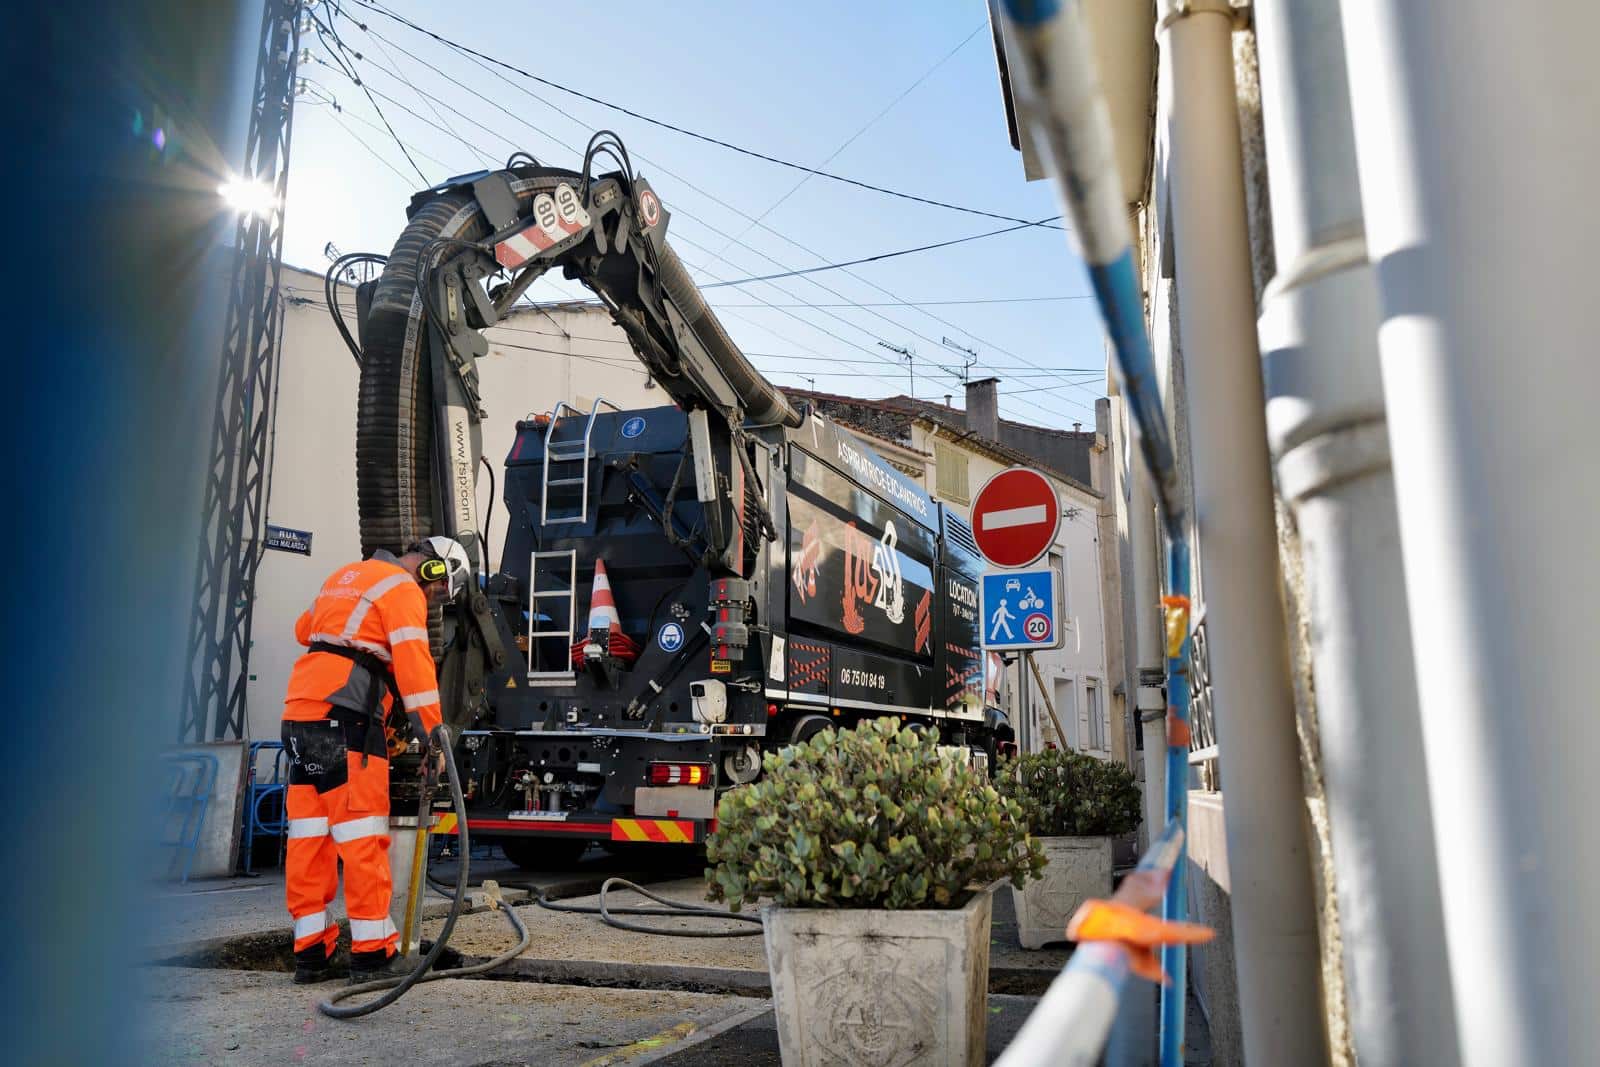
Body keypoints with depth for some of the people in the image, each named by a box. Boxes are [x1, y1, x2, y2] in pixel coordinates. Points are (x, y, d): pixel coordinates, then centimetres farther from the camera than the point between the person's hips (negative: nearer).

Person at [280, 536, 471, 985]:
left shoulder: (345, 575, 24)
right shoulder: (403, 589, -3)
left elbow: (304, 629, 38)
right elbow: (414, 665, -12)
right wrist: (433, 737, -12)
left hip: (299, 709, 9)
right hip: (345, 714, -9)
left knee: (308, 835, 9)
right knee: (362, 834, -6)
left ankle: (310, 952, 14)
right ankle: (371, 953, -3)